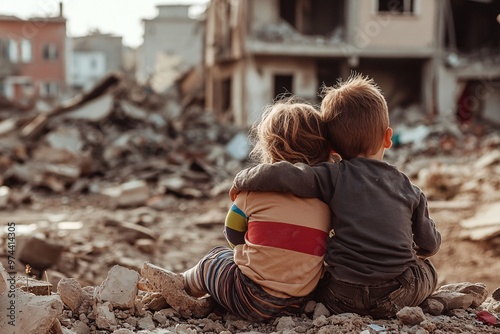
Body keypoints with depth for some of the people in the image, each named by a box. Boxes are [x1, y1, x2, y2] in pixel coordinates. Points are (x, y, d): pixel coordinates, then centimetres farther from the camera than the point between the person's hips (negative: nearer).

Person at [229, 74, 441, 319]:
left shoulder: (334, 177, -8)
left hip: (344, 299, -1)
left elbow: (278, 174, -20)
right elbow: (430, 245, 10)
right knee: (427, 270, 31)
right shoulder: (408, 188, 2)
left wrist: (242, 180, -1)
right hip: (400, 296, 1)